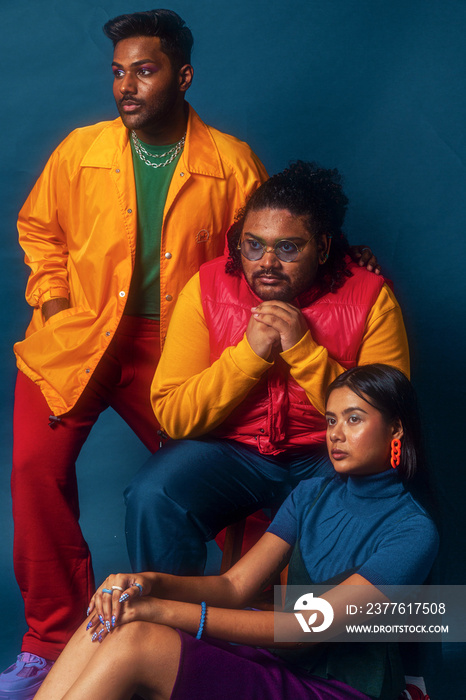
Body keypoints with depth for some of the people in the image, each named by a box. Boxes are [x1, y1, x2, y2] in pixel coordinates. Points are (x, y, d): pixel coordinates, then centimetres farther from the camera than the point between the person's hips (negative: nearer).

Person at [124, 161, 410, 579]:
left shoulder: (369, 297, -10)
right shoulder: (207, 288, -7)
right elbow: (173, 415, -10)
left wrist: (304, 350, -24)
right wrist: (249, 353, -23)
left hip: (328, 455, 0)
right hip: (230, 448, 1)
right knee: (152, 498, -25)